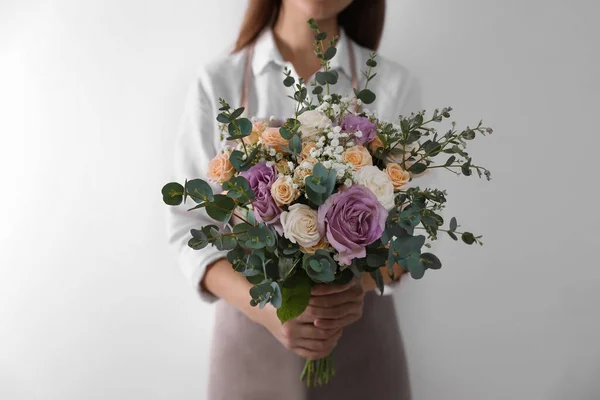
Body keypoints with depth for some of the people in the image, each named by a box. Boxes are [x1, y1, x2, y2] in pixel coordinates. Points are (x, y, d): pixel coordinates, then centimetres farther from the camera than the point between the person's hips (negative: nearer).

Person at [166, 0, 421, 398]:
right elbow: (190, 225, -7)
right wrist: (266, 306, -22)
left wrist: (361, 280, -23)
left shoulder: (395, 85, -5)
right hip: (251, 329, 0)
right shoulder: (218, 83, -6)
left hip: (362, 328, 1)